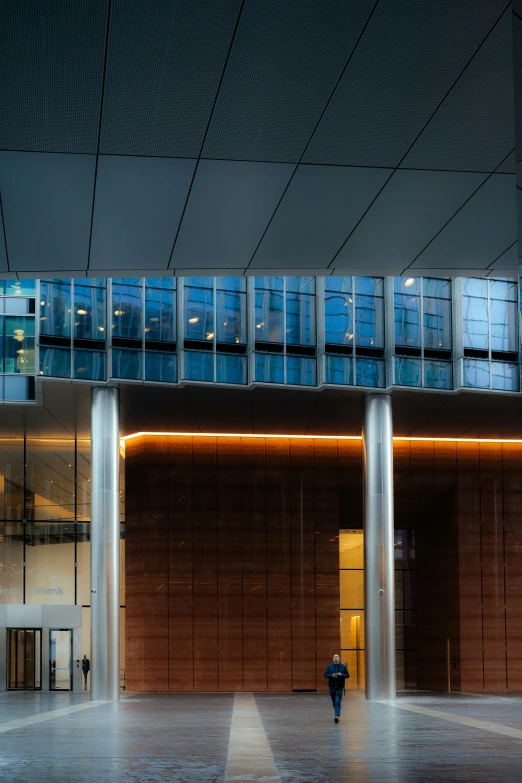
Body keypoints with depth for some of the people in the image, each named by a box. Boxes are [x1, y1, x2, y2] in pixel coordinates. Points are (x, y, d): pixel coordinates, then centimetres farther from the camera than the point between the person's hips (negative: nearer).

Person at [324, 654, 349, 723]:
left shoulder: (343, 666, 3)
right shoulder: (329, 666, 7)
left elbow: (347, 675, 4)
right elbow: (325, 675, 3)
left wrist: (342, 675, -16)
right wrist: (331, 675, -16)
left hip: (339, 687, -3)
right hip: (332, 687, 3)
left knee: (338, 702, -14)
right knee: (334, 702, 11)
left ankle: (336, 716, -23)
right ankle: (338, 714, 30)